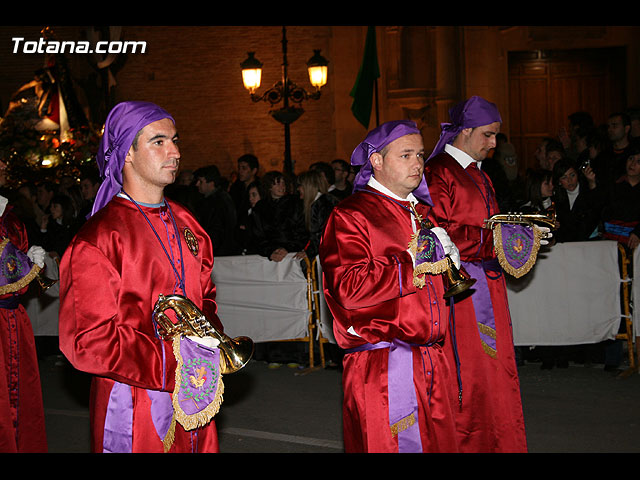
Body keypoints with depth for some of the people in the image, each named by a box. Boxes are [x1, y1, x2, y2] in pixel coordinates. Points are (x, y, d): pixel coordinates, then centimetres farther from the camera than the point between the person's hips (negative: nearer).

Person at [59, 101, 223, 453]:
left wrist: (213, 342, -1)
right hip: (135, 408, -7)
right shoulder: (98, 239, -14)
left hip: (194, 401, 7)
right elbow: (87, 341, -18)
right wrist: (172, 363, -22)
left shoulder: (184, 222, 9)